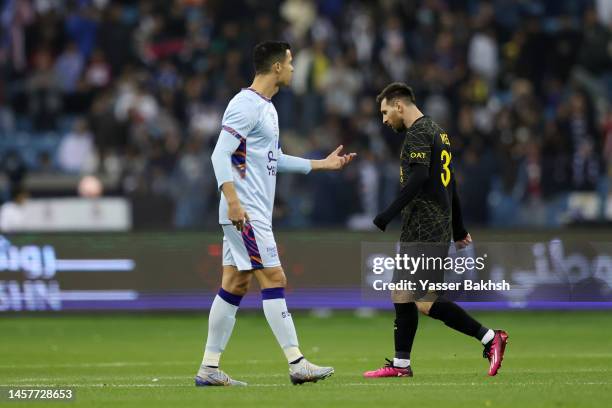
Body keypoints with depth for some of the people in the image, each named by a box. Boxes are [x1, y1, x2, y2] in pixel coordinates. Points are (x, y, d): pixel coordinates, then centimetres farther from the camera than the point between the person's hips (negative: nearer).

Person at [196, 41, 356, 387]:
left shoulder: (267, 107, 17)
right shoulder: (245, 105, -13)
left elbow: (275, 160, 26)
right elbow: (220, 155, -19)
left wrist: (322, 164, 28)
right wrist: (233, 200, -28)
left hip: (255, 213, 10)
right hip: (245, 212, -10)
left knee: (235, 285, 8)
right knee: (274, 279, -10)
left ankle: (209, 368, 9)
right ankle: (297, 364, -9)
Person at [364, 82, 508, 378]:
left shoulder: (418, 133, -11)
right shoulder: (437, 132, 20)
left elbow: (418, 179, -24)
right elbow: (449, 183, 25)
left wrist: (388, 215, -24)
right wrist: (458, 229, 29)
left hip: (426, 233, -10)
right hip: (416, 232, 10)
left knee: (425, 302, -11)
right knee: (401, 295, 10)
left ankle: (490, 338, -7)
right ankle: (401, 364, 11)